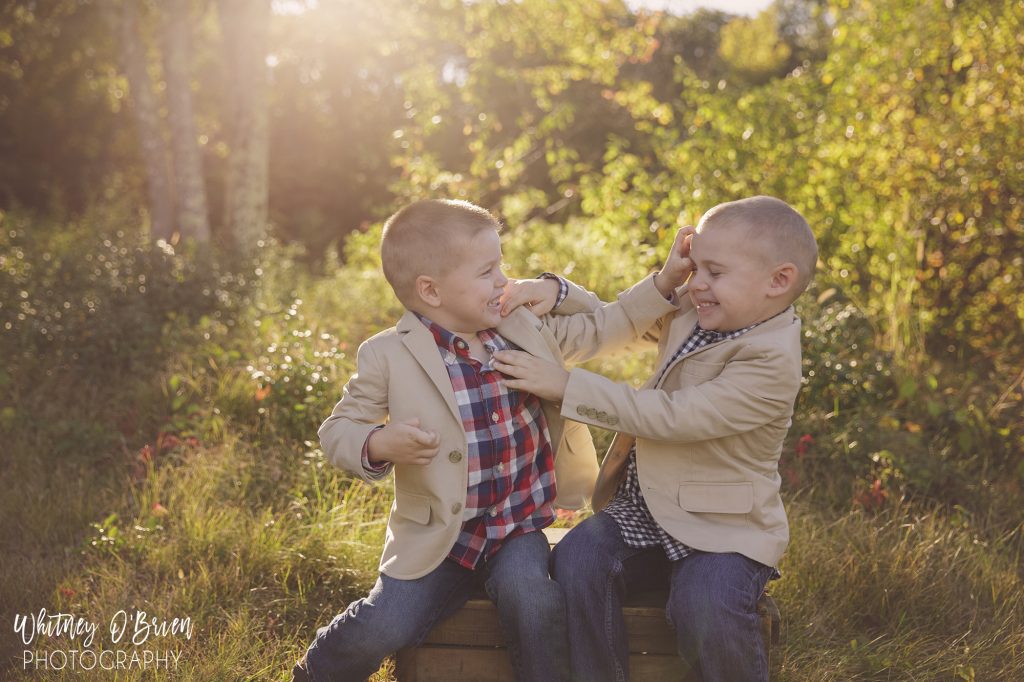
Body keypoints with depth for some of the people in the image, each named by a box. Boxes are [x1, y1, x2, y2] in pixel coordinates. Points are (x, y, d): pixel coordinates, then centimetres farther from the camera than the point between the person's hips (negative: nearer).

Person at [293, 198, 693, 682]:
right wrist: (377, 445, -26)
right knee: (381, 629, -15)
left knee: (531, 598, -27)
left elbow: (602, 328, 14)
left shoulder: (524, 328, 2)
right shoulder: (389, 357, -10)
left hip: (518, 528, 2)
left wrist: (663, 283, 6)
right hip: (436, 535, -2)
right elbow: (338, 431, -5)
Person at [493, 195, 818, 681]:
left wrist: (565, 385, -25)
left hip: (721, 527, -6)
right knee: (577, 559, -19)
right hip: (641, 509, 7)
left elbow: (670, 416, -26)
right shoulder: (693, 311, 4)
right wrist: (556, 291, -3)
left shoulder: (771, 364, -20)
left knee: (705, 609, -32)